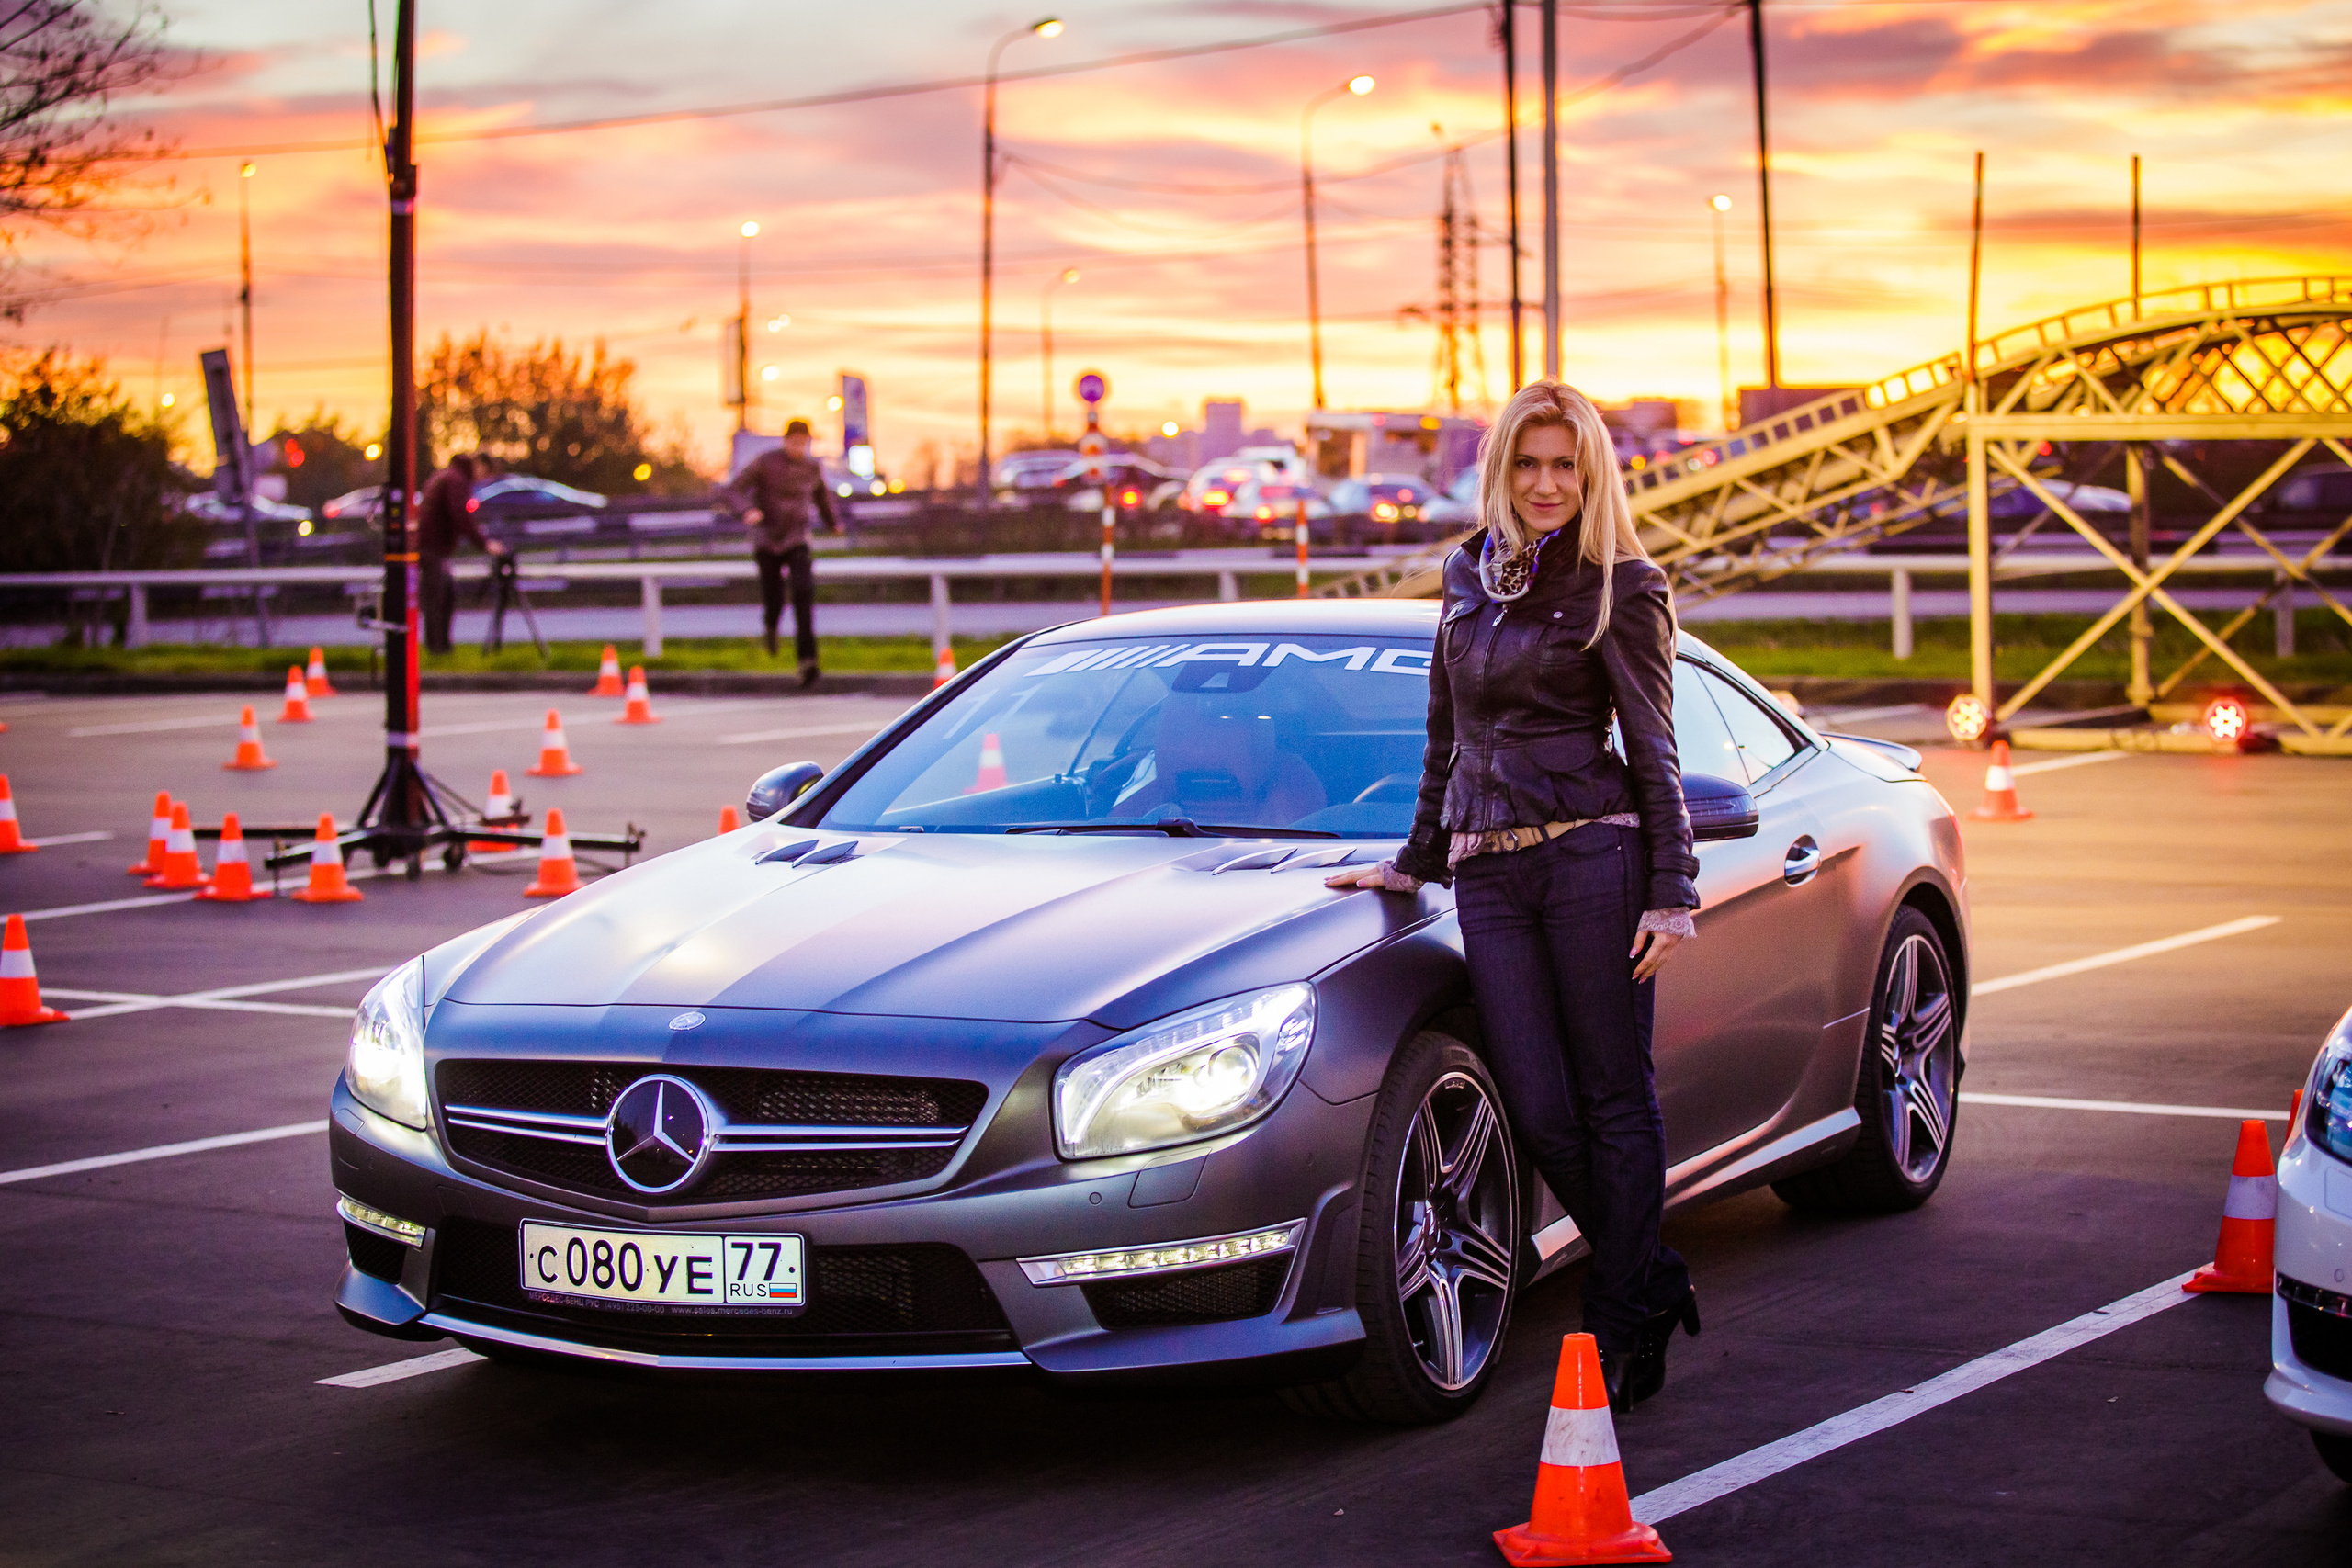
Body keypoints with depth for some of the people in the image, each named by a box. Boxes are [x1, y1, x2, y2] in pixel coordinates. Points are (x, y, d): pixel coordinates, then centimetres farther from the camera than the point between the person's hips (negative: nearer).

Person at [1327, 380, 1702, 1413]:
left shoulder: (1619, 588, 0)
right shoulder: (1468, 576, 16)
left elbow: (1652, 750, -2)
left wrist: (1671, 893, -7)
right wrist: (1416, 860, 28)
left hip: (1592, 854, -5)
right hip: (1487, 872, 5)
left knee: (1613, 1101, -1)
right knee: (1539, 1113, -2)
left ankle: (1621, 1330, 6)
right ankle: (1653, 1281, 17)